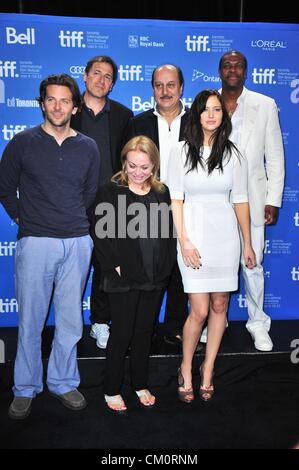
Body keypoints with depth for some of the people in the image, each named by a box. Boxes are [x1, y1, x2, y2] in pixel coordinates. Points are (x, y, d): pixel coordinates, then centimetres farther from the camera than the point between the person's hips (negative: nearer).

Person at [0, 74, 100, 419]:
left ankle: (63, 382, 26)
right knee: (30, 320, 4)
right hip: (35, 243, -2)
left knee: (70, 319, 9)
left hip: (77, 242, 2)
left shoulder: (88, 147, 9)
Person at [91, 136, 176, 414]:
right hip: (123, 278, -4)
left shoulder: (162, 194, 7)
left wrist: (165, 266, 0)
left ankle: (141, 384, 34)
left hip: (155, 278, 4)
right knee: (121, 334, 5)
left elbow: (168, 233, 9)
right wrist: (115, 265, -15)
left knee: (144, 332, 16)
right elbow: (101, 234, -9)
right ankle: (112, 390, 24)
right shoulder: (109, 193, -5)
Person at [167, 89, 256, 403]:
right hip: (194, 234, -3)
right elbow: (175, 199, -3)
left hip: (225, 234, 3)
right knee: (200, 310, -4)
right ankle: (186, 370, 20)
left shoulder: (233, 154, 7)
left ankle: (207, 369, 26)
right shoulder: (181, 151, 1)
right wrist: (183, 241, -10)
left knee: (219, 306, 8)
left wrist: (247, 244, 8)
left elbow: (240, 200, 8)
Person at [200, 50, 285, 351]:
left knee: (252, 265, 3)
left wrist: (273, 200, -2)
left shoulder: (265, 106, 5)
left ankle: (258, 323, 23)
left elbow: (275, 156, 4)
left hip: (250, 199, -1)